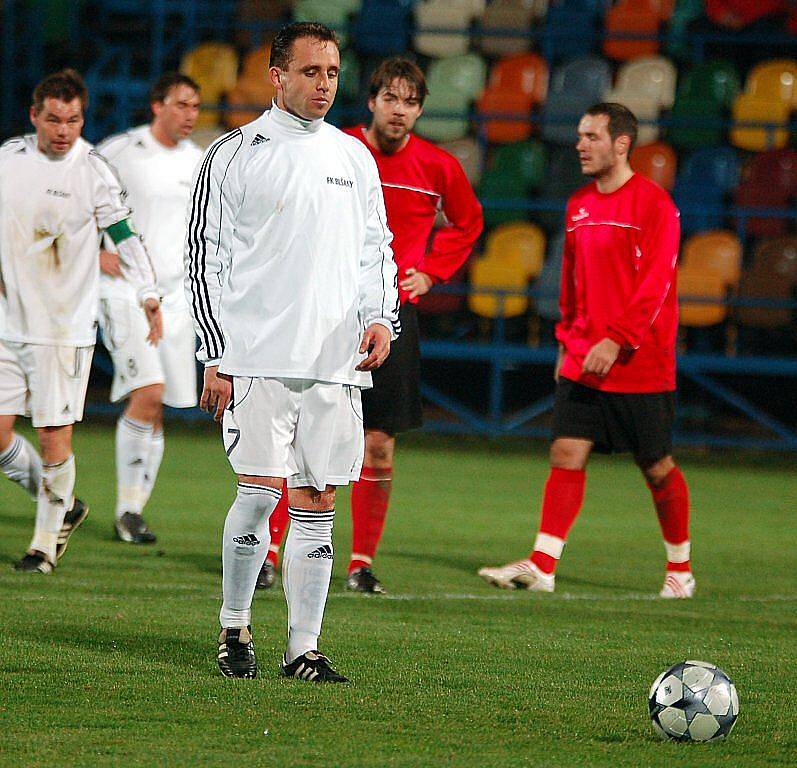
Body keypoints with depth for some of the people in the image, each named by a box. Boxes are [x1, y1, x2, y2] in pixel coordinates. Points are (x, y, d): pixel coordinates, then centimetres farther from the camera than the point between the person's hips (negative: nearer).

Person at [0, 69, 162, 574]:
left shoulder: (93, 169, -7)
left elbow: (125, 236, -5)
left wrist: (148, 293, -17)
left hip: (65, 327, -4)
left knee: (55, 437, -5)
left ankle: (46, 543, 10)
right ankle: (64, 508, 24)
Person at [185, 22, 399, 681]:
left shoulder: (355, 158, 14)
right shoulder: (234, 156, 0)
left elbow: (377, 249, 20)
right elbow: (205, 257, 0)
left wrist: (381, 318, 2)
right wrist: (217, 357, -5)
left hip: (337, 358, 4)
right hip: (257, 356, -4)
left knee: (318, 502, 3)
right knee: (261, 491, -10)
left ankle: (303, 647, 7)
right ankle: (235, 627, 9)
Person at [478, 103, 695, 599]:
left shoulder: (653, 203, -10)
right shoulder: (579, 205, 12)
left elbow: (655, 283, -16)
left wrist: (617, 339, -23)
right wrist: (568, 341, 16)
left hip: (640, 366, -6)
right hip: (582, 363, 6)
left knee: (657, 467, 4)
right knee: (567, 453, -5)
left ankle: (680, 569, 19)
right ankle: (542, 566, -8)